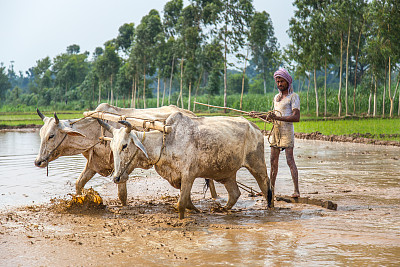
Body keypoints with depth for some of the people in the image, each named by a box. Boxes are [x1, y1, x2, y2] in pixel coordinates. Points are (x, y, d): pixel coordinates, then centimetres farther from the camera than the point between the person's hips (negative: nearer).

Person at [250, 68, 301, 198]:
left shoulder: (293, 97, -5)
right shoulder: (276, 97, 19)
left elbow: (296, 117, -16)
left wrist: (277, 118, -24)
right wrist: (258, 115, 25)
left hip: (287, 131, -7)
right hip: (276, 130, 7)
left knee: (290, 160, -12)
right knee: (273, 161, 8)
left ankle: (296, 191, -12)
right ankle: (271, 189, 14)